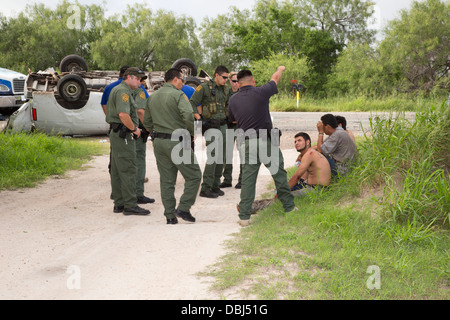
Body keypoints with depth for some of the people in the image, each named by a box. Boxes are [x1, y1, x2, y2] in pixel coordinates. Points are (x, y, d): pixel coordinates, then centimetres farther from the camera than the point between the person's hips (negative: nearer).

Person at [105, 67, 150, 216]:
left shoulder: (117, 89, 20)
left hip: (116, 134, 11)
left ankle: (119, 203, 18)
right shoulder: (123, 91, -14)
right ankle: (130, 205, -7)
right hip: (123, 135, -11)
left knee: (117, 171, 12)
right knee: (128, 170, -9)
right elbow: (123, 114, -28)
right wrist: (134, 129, -15)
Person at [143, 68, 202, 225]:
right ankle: (183, 208, -2)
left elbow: (147, 121, 17)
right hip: (177, 141, -7)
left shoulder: (152, 97, 13)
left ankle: (170, 215, 11)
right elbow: (189, 116, -23)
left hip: (159, 142, 7)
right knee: (194, 176, 4)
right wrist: (192, 132, -8)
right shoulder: (178, 95, -10)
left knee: (166, 180, 10)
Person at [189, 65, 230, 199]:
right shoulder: (204, 88, -7)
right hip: (211, 126, -7)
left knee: (221, 157, 8)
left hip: (223, 125, 7)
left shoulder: (225, 90, 14)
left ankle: (215, 185, 18)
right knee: (212, 157, -13)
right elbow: (192, 103, -7)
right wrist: (198, 118, -15)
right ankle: (205, 189, -8)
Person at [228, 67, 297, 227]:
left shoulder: (233, 100, 5)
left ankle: (244, 216, 1)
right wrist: (280, 69, 35)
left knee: (248, 179, 4)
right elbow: (275, 78, 14)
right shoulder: (260, 93, -5)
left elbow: (232, 119, 23)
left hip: (246, 144, 3)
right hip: (265, 141, -3)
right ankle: (289, 207, 22)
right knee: (279, 174, 12)